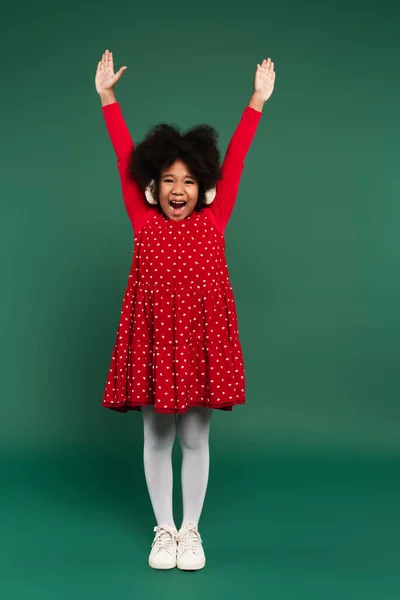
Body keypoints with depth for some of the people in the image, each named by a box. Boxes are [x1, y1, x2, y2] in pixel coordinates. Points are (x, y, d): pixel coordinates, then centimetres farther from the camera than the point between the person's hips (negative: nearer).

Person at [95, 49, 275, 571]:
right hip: (153, 341, 1)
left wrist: (257, 101, 2)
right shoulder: (143, 222, 1)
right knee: (157, 439, 10)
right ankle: (164, 530, 25)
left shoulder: (213, 221, 1)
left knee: (195, 439, 9)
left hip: (202, 340, 0)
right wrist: (107, 97, 6)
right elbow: (126, 160, 3)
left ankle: (191, 530, 24)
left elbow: (234, 161, 0)